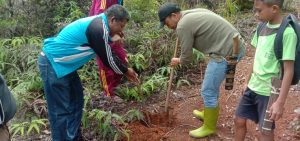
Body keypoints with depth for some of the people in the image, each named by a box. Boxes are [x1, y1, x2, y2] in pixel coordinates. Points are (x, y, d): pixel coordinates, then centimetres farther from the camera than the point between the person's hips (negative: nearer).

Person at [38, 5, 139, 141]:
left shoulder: (98, 22, 7)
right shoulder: (98, 29, -23)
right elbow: (107, 60, -14)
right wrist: (125, 71, 0)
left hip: (62, 63, 11)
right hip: (53, 63, -11)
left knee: (76, 100, 17)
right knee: (60, 109, -3)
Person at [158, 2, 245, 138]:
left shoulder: (183, 26, -13)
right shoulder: (193, 13, 15)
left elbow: (186, 57, -4)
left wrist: (177, 61, 15)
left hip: (226, 52, -10)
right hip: (234, 46, 10)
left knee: (208, 91, 1)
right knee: (212, 86, 24)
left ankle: (209, 127, 17)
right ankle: (208, 114, 43)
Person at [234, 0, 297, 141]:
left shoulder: (287, 32, -19)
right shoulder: (262, 28, 2)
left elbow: (288, 70, -19)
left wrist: (280, 102, -21)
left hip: (269, 91, -7)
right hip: (253, 87, 7)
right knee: (239, 121, 17)